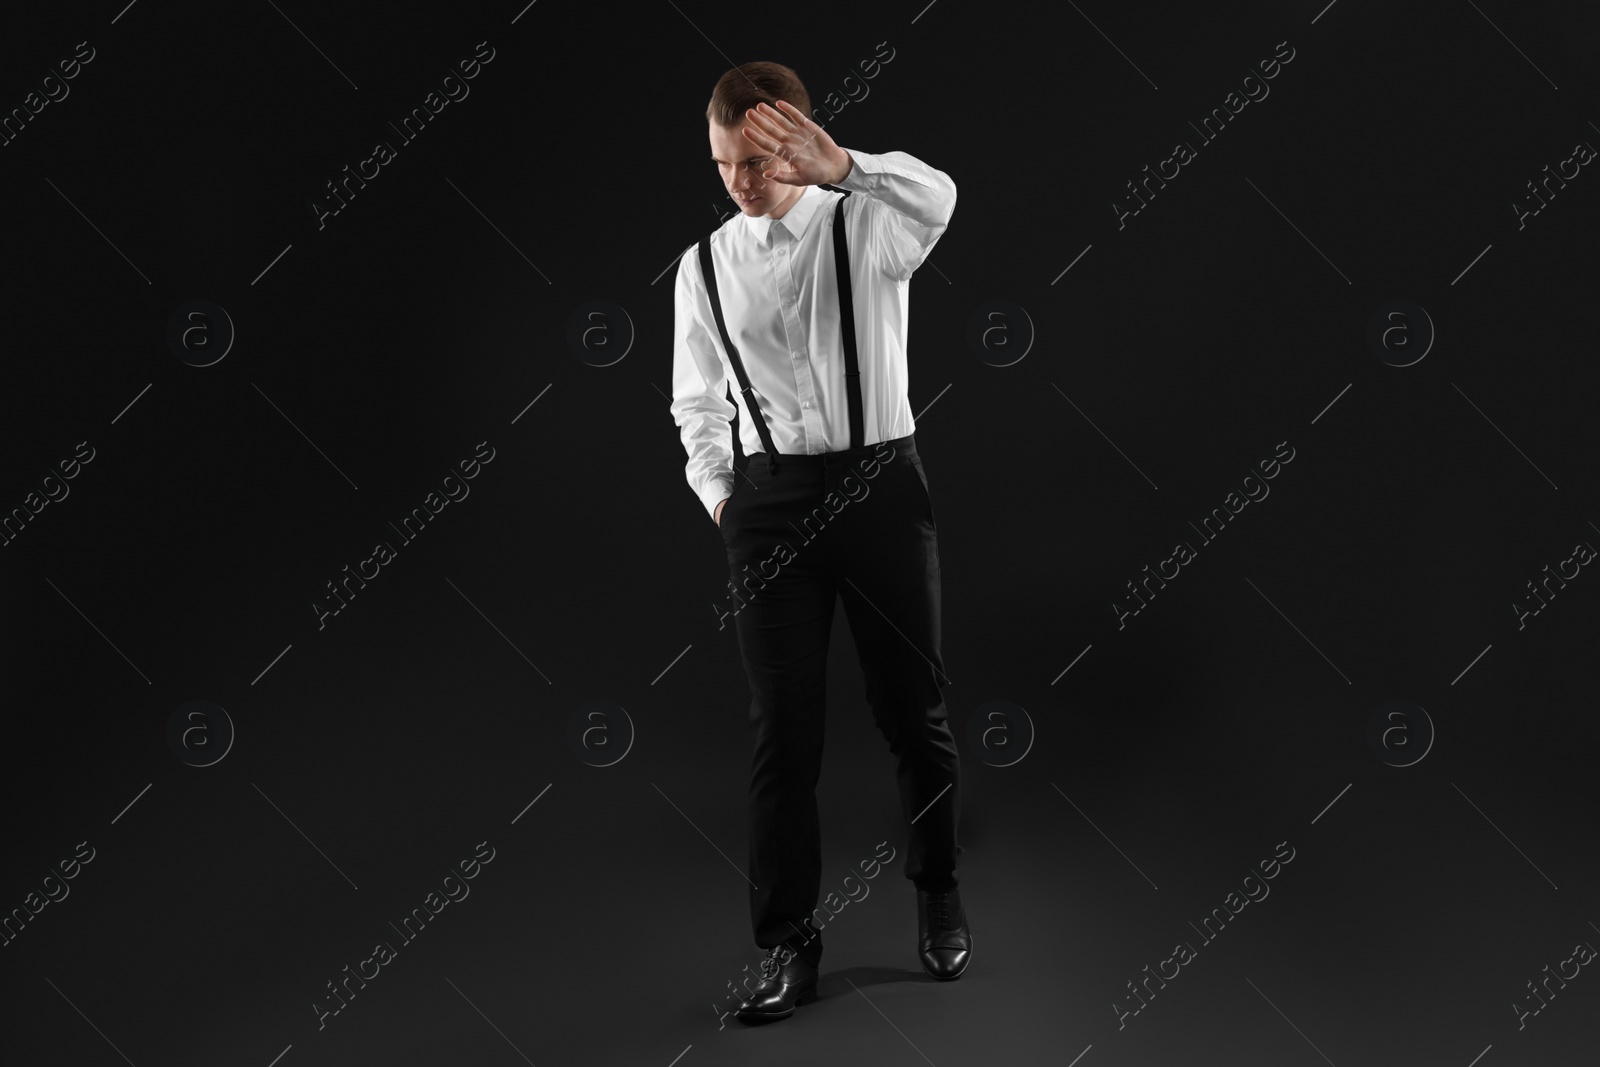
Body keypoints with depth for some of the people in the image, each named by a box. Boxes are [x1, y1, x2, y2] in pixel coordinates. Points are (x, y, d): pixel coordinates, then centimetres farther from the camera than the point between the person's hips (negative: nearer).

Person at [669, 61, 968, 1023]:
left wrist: (842, 169, -47)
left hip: (883, 484, -1)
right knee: (783, 729, 3)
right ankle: (790, 943, 16)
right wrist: (719, 496, 3)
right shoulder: (705, 266, 6)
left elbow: (935, 198, -28)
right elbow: (698, 402, 16)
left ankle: (941, 898, 32)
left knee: (915, 710, 9)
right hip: (771, 500, 2)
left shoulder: (868, 225, -3)